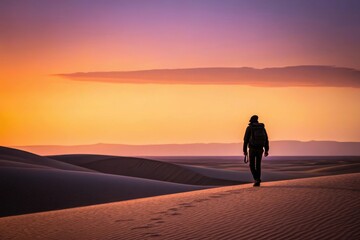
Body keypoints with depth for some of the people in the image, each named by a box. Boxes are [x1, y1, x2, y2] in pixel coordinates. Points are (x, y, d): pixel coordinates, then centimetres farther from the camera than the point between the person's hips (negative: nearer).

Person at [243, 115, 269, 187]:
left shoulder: (249, 128, 0)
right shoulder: (262, 127, 11)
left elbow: (246, 140, -4)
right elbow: (266, 139, 8)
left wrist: (245, 150, 1)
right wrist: (266, 150, 9)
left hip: (252, 149, -4)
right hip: (260, 149, 4)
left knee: (252, 165, 6)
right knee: (258, 165, 12)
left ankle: (256, 179, -15)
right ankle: (257, 182, 9)